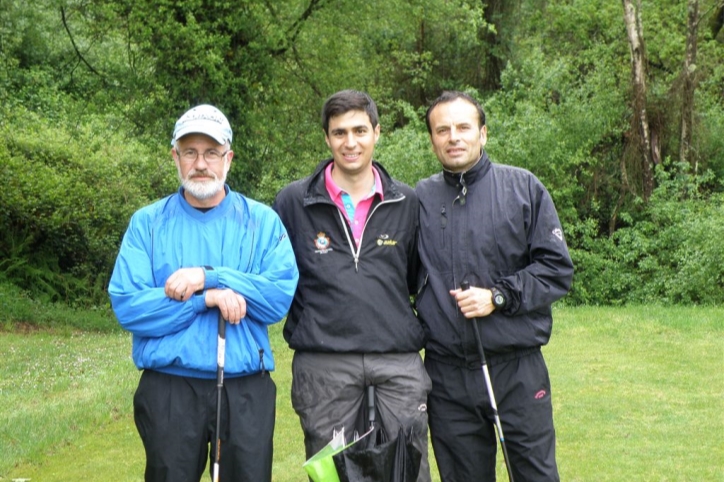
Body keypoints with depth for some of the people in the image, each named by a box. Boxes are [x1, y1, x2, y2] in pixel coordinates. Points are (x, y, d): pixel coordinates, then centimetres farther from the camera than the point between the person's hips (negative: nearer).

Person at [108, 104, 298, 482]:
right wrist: (208, 297, -17)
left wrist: (208, 276, -17)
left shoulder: (262, 221, 3)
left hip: (247, 390, 1)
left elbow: (280, 298, -10)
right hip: (169, 389, 0)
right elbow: (127, 307, -9)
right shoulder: (147, 223, 2)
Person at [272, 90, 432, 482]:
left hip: (398, 363, 1)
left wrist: (417, 331, 9)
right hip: (323, 365, -1)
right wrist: (301, 330, 2)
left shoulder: (406, 203, 10)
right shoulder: (294, 202, 4)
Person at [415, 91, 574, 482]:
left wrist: (499, 296, -13)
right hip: (446, 374, 2)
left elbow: (557, 269, -2)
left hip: (518, 369, -2)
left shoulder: (522, 188, 2)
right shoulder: (419, 199, 7)